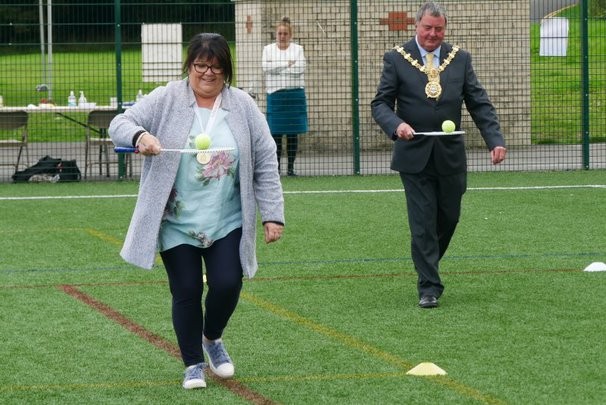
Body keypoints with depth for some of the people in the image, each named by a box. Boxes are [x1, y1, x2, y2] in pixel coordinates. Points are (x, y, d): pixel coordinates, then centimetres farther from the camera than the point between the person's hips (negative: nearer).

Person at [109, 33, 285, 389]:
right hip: (177, 223, -1)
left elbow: (265, 163, 3)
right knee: (186, 292, 1)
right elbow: (121, 124, -5)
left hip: (227, 223, 1)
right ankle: (194, 364, 18)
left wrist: (273, 215, -2)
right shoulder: (166, 100, -3)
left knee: (227, 285, -7)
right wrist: (140, 136, -29)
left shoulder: (243, 106, 1)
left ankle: (212, 338, 24)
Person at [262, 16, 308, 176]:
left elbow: (300, 69, -5)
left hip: (295, 93, 0)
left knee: (293, 133, 1)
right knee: (276, 133, -2)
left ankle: (291, 167, 5)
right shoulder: (268, 49, 9)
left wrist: (277, 68, -7)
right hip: (275, 94, 0)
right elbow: (266, 67, -7)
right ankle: (276, 166, 2)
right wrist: (287, 64, -9)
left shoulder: (298, 49, 8)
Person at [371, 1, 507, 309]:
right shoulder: (396, 59, -1)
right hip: (414, 155, -3)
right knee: (423, 223, -3)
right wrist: (396, 125, -23)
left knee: (449, 217, 11)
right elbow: (380, 103, -2)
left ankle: (426, 267, 36)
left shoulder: (460, 59, 6)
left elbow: (479, 104, 5)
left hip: (450, 155, 3)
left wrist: (495, 140, -8)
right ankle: (429, 287, 4)